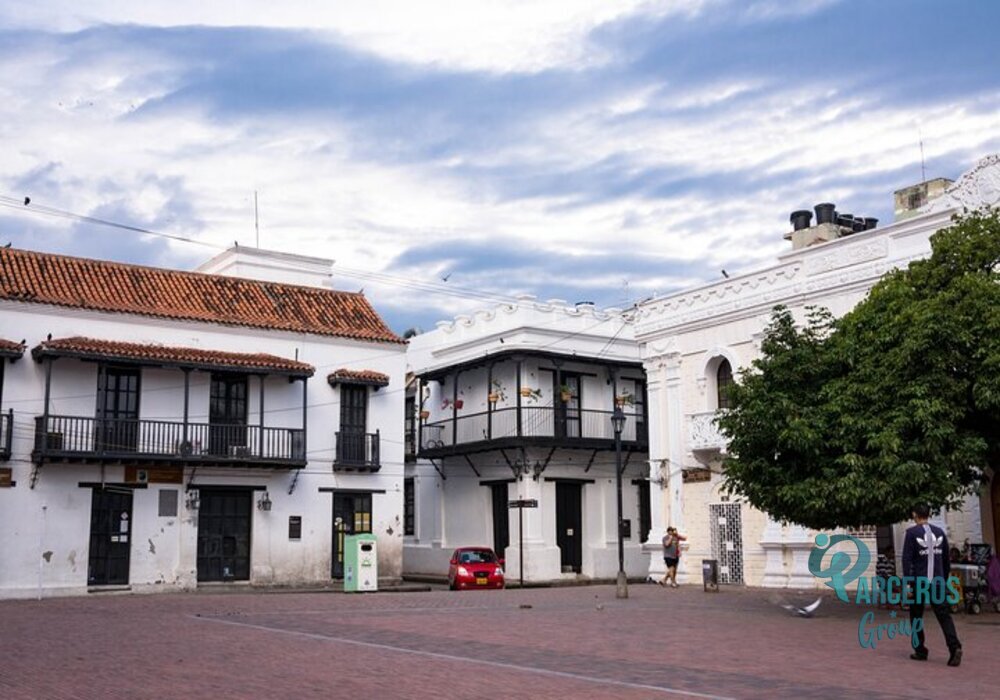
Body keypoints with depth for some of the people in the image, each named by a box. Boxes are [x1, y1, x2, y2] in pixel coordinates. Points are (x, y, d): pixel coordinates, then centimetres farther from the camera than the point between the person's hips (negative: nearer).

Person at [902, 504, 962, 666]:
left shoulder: (912, 533, -6)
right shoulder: (939, 532, 8)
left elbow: (907, 559, -12)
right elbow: (946, 559, 14)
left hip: (919, 581, -3)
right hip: (937, 581, 3)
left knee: (916, 616, 11)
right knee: (944, 615, -1)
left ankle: (920, 651, 13)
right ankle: (955, 646, -20)